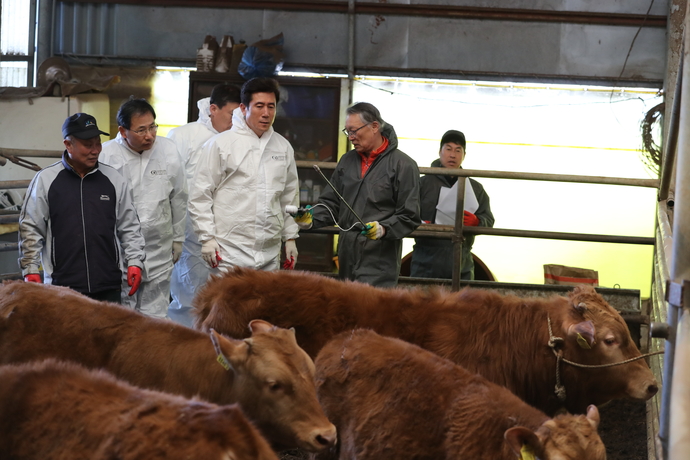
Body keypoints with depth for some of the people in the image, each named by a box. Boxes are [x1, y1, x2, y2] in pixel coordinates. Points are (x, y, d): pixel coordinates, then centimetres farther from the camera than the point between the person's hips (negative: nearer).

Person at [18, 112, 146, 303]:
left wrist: (134, 263, 4)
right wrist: (30, 271, 0)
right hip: (62, 285, -2)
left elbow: (129, 227, 13)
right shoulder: (45, 179, 1)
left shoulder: (114, 180, 7)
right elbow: (30, 228, 4)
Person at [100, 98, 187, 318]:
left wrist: (177, 240, 19)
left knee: (155, 317, 6)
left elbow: (179, 200, 14)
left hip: (159, 254, 3)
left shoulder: (168, 150, 2)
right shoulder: (106, 156, -10)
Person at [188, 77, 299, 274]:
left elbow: (290, 196, 22)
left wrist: (290, 237, 16)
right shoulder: (220, 144, -2)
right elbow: (200, 196, -2)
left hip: (270, 254, 5)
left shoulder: (284, 147, 13)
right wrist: (207, 237, -8)